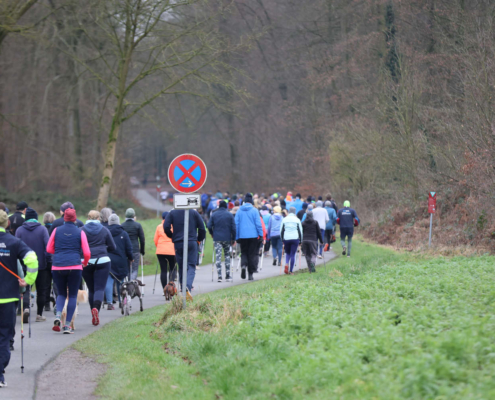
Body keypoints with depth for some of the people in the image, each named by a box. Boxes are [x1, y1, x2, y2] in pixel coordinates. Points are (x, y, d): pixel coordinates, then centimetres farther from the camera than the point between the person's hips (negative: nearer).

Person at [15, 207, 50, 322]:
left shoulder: (20, 230, -2)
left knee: (26, 289, 4)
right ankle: (39, 314, 13)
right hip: (41, 265, 0)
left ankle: (26, 308, -22)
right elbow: (48, 247, -9)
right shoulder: (42, 229, -5)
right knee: (41, 290, 11)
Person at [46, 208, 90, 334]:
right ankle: (67, 325, 1)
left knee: (61, 293, 17)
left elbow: (49, 249, 8)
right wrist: (85, 263, 21)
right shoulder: (80, 232, 2)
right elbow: (87, 253, 0)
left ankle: (58, 315, -11)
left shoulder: (57, 230, 5)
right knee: (72, 295, 7)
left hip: (57, 267, 2)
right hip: (74, 267, -2)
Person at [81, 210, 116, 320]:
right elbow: (113, 248, 8)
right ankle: (96, 308, -30)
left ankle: (94, 315, 15)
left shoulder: (81, 230, 1)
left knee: (91, 289, 13)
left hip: (86, 262, 1)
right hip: (102, 261, -1)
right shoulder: (104, 230, 4)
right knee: (100, 288, -3)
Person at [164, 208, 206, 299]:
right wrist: (199, 239, 18)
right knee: (191, 266, -4)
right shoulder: (194, 213, 4)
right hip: (192, 243, -1)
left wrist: (172, 236, 13)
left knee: (181, 267, 11)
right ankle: (188, 287, -29)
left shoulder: (172, 213, 5)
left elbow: (166, 227, -5)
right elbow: (202, 227, 2)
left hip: (178, 244, 1)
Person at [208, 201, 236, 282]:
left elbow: (209, 226, 1)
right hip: (227, 239, 0)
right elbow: (233, 228, 0)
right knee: (227, 256, 12)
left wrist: (212, 234, 19)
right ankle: (227, 276, 11)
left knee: (218, 257, -2)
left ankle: (219, 276, -12)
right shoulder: (230, 215, 2)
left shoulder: (214, 215, 3)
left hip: (217, 239, 0)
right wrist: (233, 239, 7)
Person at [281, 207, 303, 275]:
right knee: (293, 254, 2)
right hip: (295, 238, -1)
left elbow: (281, 231, 7)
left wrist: (282, 239, 16)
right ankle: (291, 271, -2)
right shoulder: (297, 220, 2)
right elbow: (300, 231, 3)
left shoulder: (284, 219, 5)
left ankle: (286, 264, -10)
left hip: (286, 239, 1)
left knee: (287, 253, 19)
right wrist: (300, 241, 10)